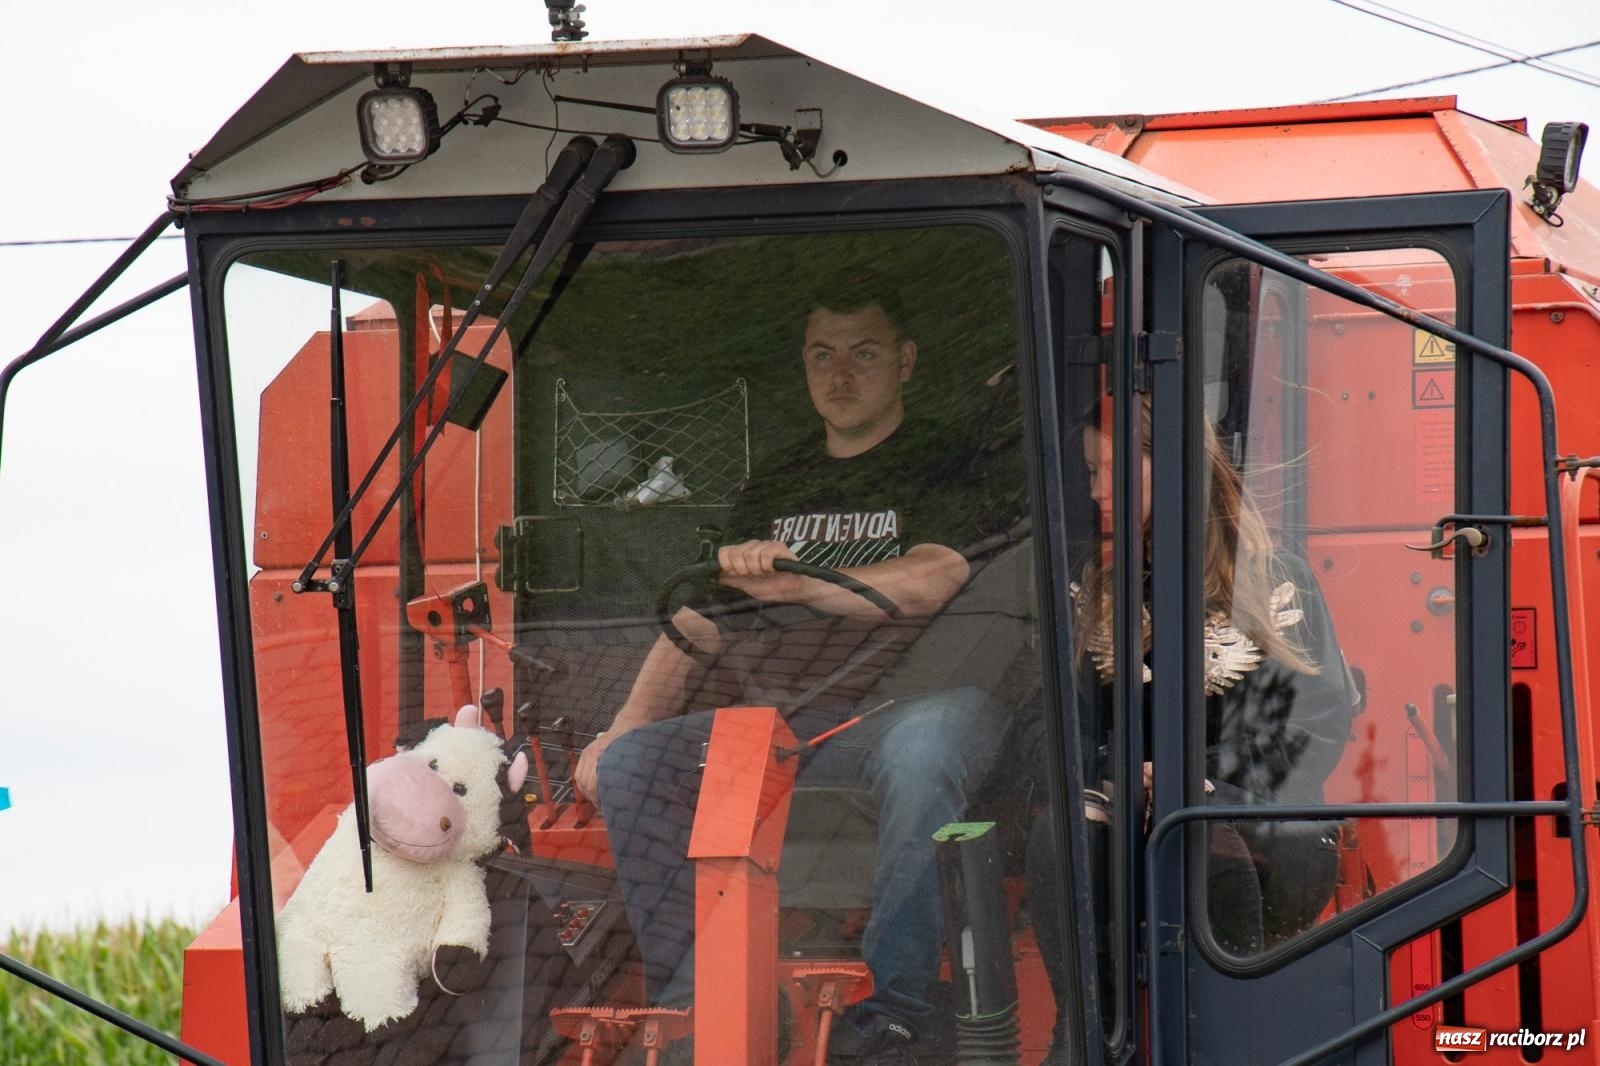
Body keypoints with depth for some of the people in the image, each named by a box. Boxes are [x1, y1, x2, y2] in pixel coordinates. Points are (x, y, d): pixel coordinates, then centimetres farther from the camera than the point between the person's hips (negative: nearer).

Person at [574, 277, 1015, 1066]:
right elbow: (697, 630, 25)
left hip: (888, 711, -5)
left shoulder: (944, 467, 9)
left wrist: (796, 583, -23)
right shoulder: (775, 490, 27)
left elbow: (926, 583, -10)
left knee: (920, 747, -40)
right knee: (631, 763, -19)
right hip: (768, 725, 5)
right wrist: (625, 727, 10)